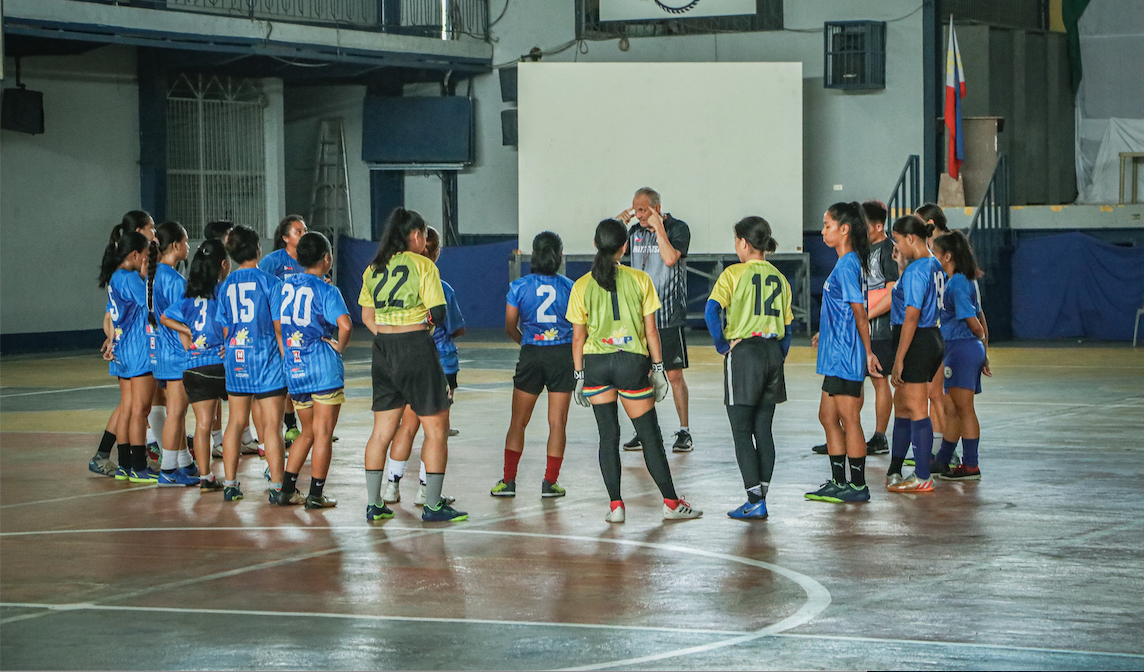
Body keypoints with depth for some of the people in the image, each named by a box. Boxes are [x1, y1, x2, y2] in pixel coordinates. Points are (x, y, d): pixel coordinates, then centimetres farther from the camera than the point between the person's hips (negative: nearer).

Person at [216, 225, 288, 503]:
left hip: (236, 361, 5)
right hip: (267, 359, -5)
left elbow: (225, 331, 10)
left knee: (235, 422, 12)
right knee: (272, 424, -3)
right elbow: (279, 328, -8)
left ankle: (230, 485, 14)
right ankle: (277, 487, -4)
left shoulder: (225, 286, 6)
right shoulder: (270, 282, -7)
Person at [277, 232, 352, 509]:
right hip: (323, 366, -6)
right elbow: (345, 325, -22)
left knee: (308, 431, 19)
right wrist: (340, 346, -7)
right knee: (323, 432, 1)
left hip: (294, 369, 6)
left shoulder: (286, 285, 9)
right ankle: (316, 494, 0)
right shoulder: (326, 290, -9)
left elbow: (277, 324, 16)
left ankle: (287, 488, 15)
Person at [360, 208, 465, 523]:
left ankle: (373, 504, 13)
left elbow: (367, 316, 14)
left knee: (382, 430, 12)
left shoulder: (373, 268, 10)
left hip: (382, 348, 6)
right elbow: (438, 314, -10)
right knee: (436, 427, 2)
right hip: (416, 347, -6)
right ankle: (432, 505, 1)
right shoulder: (423, 266, -8)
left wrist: (387, 337, 13)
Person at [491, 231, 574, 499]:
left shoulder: (519, 287, -2)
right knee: (557, 421, 5)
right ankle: (550, 482, 4)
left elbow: (510, 328, 4)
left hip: (531, 355, 0)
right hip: (563, 354, 0)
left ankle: (508, 481, 5)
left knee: (518, 421, 8)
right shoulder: (569, 287, -3)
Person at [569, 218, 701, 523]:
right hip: (632, 361, -1)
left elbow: (578, 337, 1)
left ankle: (615, 505, 1)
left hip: (596, 363, 1)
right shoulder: (640, 280, -3)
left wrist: (579, 375, 8)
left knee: (608, 435, 7)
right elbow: (651, 330, -2)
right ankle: (671, 503, 11)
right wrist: (658, 368, 6)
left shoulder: (582, 286, -1)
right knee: (650, 435, 7)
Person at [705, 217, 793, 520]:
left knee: (741, 431, -2)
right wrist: (778, 358, 16)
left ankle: (755, 502, -8)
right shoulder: (779, 278, 10)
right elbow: (787, 326, 11)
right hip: (773, 352, 6)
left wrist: (722, 346, -7)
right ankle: (761, 496, 11)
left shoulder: (734, 274, -6)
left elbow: (712, 311, -17)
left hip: (744, 352, -6)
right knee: (763, 430, 10)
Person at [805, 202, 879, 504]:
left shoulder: (846, 266, -17)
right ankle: (838, 482, 20)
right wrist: (824, 333, 28)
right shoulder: (848, 263, 13)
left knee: (849, 419, -3)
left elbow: (860, 312, -19)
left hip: (845, 355, -10)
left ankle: (858, 485, 3)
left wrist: (868, 352, -18)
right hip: (836, 355, 10)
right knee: (828, 416, 14)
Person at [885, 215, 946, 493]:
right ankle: (895, 472, 23)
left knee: (916, 410, -2)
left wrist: (899, 360, -20)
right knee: (901, 406, 17)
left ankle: (922, 478, 3)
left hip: (916, 342, -10)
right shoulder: (935, 266, 12)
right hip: (933, 338, 10)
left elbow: (911, 317, -21)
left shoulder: (915, 270, -18)